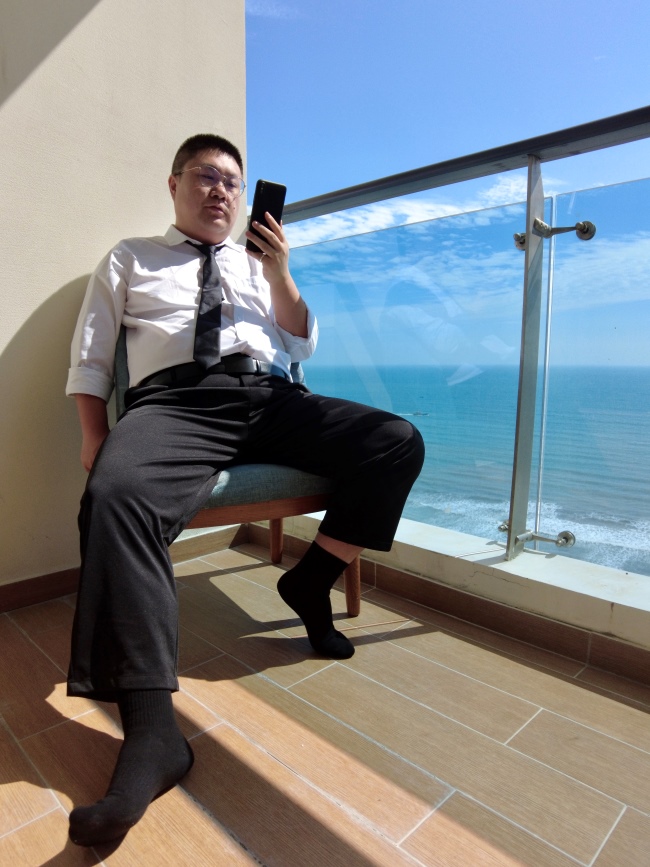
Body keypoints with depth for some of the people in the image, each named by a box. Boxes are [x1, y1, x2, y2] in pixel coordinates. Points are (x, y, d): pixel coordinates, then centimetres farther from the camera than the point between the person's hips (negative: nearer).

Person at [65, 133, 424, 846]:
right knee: (115, 492, -36)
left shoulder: (259, 263, 30)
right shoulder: (129, 259, 24)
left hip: (270, 396, 3)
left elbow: (301, 348, 22)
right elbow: (89, 359, 16)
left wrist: (279, 273, 8)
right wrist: (95, 435, -2)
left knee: (399, 442, -19)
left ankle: (310, 582, -3)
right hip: (175, 400, -2)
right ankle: (152, 733, -31)